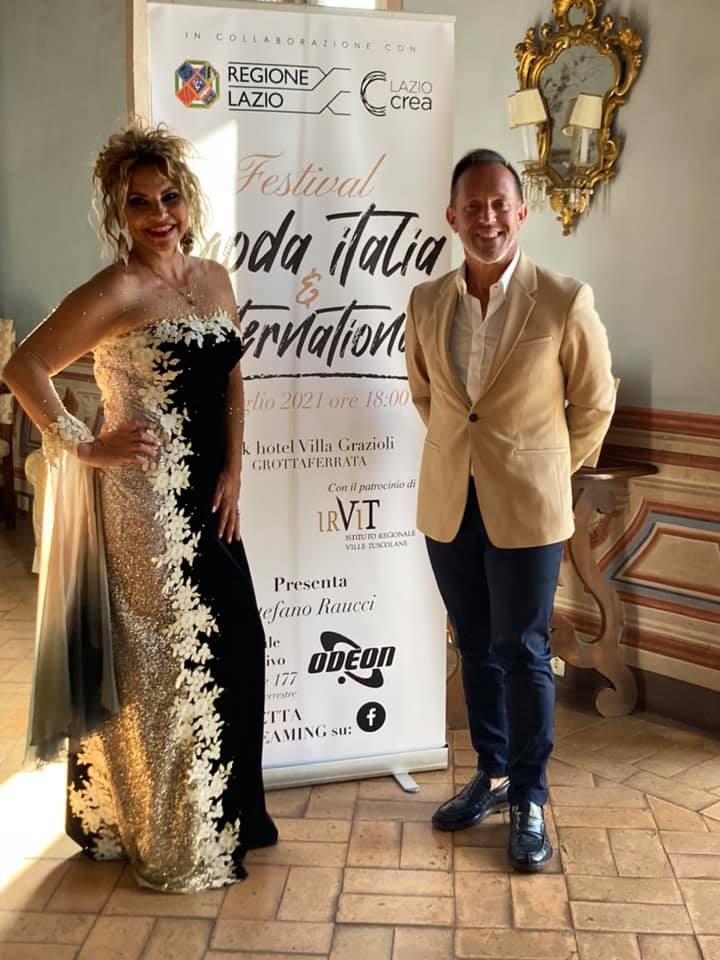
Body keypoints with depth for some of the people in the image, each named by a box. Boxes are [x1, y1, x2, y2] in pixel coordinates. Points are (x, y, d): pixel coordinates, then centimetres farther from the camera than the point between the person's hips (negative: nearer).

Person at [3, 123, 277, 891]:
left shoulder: (214, 279, 9)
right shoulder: (116, 292, -13)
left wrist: (233, 472, 3)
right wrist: (83, 448, -14)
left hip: (207, 493, 7)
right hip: (144, 498, -7)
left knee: (233, 644, 13)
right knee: (165, 655, 3)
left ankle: (225, 812, 34)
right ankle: (170, 840, 22)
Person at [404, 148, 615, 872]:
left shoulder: (564, 302, -11)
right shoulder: (427, 303, 1)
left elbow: (595, 401, 1)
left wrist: (552, 471, 6)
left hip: (526, 508, -4)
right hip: (449, 504, 4)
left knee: (522, 654, 4)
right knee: (475, 647, 16)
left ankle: (528, 800, 21)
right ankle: (491, 773, 34)